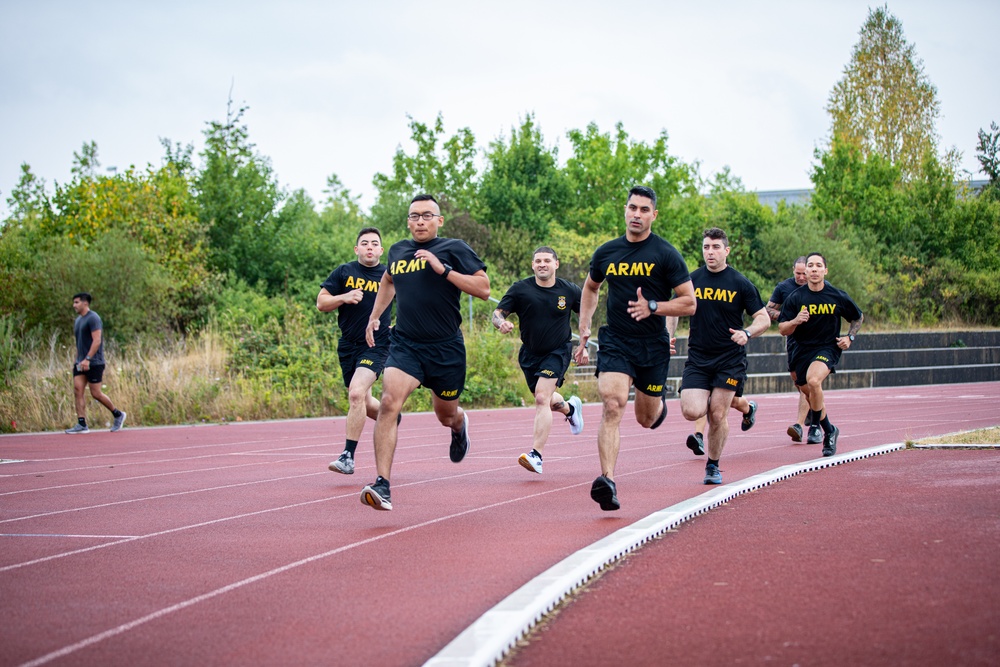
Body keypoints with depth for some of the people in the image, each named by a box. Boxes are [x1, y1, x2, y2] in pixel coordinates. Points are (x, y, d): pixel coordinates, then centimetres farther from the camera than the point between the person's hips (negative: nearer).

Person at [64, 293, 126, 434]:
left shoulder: (93, 318, -11)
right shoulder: (77, 320, 16)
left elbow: (97, 340, -19)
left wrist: (87, 359, -26)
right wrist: (77, 359, 16)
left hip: (94, 363, -8)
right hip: (81, 363, 8)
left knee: (96, 393, -5)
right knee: (78, 390, -4)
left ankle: (118, 414, 15)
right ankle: (81, 424, -6)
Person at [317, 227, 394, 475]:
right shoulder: (343, 272, 3)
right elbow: (321, 303, 2)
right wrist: (344, 298, -15)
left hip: (376, 345, -3)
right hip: (348, 346, 3)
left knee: (357, 393, -22)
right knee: (363, 403, 12)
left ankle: (348, 457, -19)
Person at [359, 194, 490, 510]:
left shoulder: (454, 249, -3)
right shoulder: (397, 251, 11)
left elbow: (484, 288, -12)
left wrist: (444, 269, -19)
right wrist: (375, 315, 27)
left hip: (446, 349, -2)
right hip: (404, 344, 2)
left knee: (446, 416, 16)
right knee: (389, 402, -23)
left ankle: (459, 424, 58)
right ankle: (382, 486, -28)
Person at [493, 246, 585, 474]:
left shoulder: (569, 291, -8)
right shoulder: (520, 289, -10)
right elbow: (498, 313, -9)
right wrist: (501, 323, -33)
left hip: (558, 352, -3)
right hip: (530, 354, 3)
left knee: (542, 399, -21)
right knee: (547, 402, 18)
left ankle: (536, 455, -25)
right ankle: (570, 408, 55)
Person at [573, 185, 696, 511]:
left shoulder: (666, 255, -6)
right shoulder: (607, 252, 4)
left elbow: (689, 303, -5)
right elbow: (590, 288, 24)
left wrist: (652, 307, -20)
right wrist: (584, 329, 15)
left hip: (653, 346, -1)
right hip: (615, 342, 1)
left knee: (646, 420, 13)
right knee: (612, 406, -20)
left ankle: (659, 402, 51)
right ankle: (607, 481, -27)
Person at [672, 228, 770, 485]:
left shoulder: (740, 283, -4)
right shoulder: (692, 280, 3)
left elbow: (764, 319, -3)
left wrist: (747, 333, -22)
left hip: (730, 359, -2)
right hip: (698, 358, 2)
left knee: (717, 415, -3)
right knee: (692, 411, -14)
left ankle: (713, 466, 20)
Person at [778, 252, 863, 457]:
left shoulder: (837, 297, -4)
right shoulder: (795, 297, -4)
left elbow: (858, 317, 14)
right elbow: (782, 329, -3)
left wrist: (850, 337, -1)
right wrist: (795, 321, -23)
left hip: (827, 349, -3)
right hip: (800, 351, 3)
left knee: (813, 381, -31)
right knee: (810, 394, 12)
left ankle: (817, 428, -16)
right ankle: (829, 431, 40)